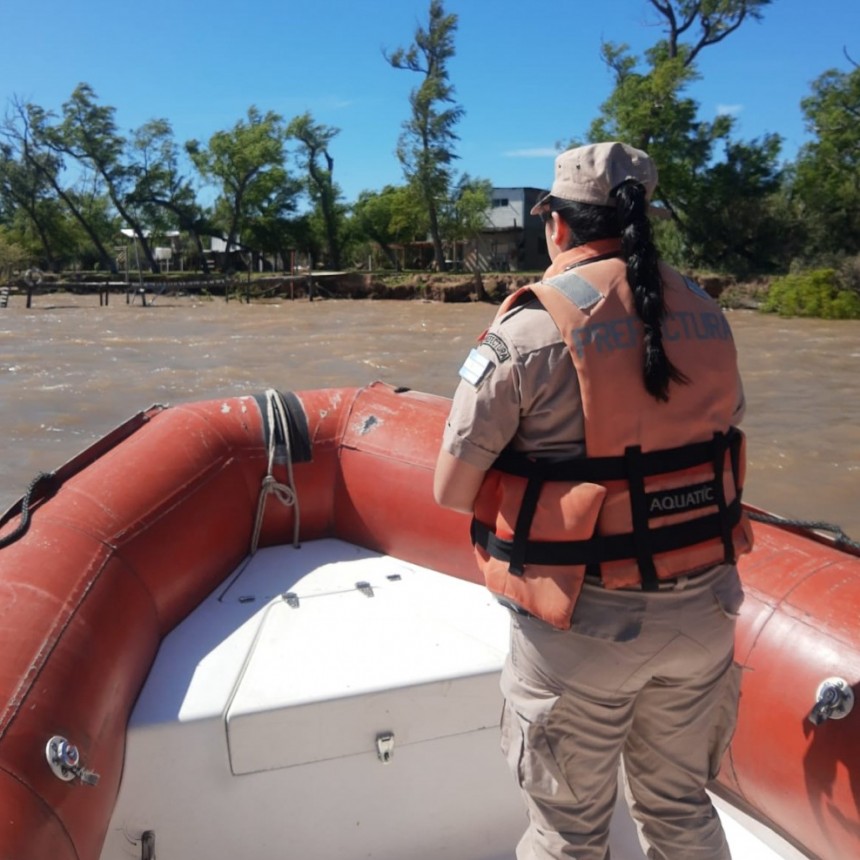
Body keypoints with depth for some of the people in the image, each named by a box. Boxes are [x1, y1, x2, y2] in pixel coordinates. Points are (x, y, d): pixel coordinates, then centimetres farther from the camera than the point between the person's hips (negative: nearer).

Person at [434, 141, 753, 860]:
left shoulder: (531, 327, -16)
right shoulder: (706, 313, 2)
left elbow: (451, 490, -12)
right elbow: (728, 443, 9)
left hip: (584, 627, -5)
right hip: (701, 611, 5)